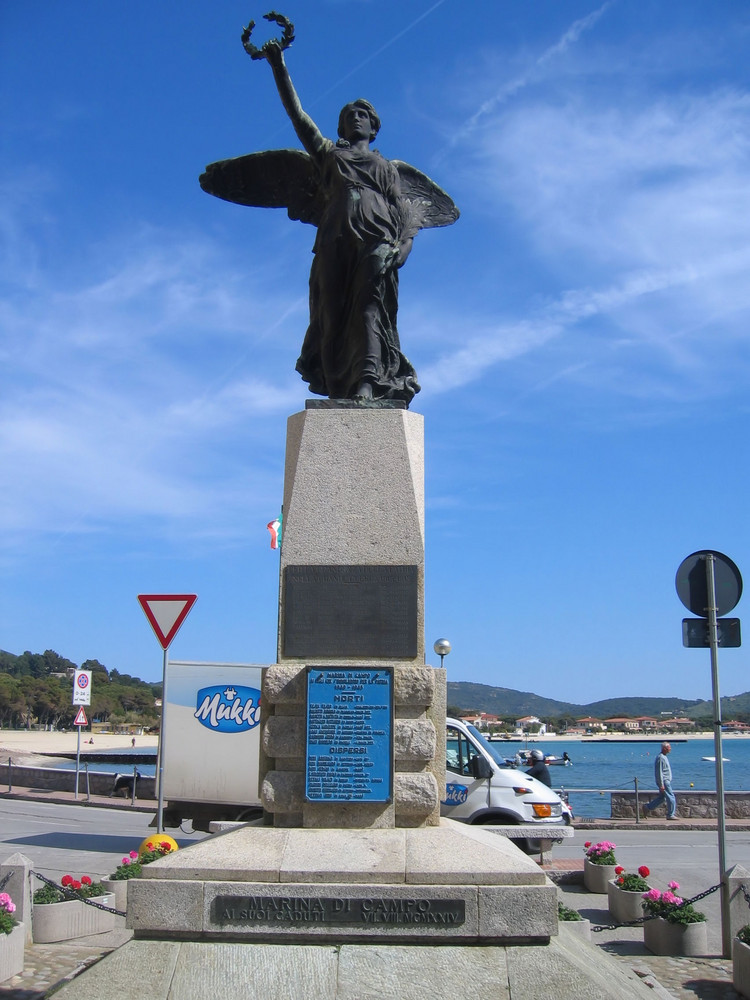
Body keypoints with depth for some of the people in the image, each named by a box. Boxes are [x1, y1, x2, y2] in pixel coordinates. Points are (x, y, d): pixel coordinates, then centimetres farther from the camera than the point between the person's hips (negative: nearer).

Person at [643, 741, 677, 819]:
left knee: (661, 798, 12)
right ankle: (670, 815, 4)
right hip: (664, 781, -10)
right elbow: (659, 772, -21)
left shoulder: (663, 757, 15)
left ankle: (647, 808, 14)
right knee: (671, 797, -3)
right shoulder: (660, 758, -18)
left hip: (666, 781, 10)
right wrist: (661, 785, -23)